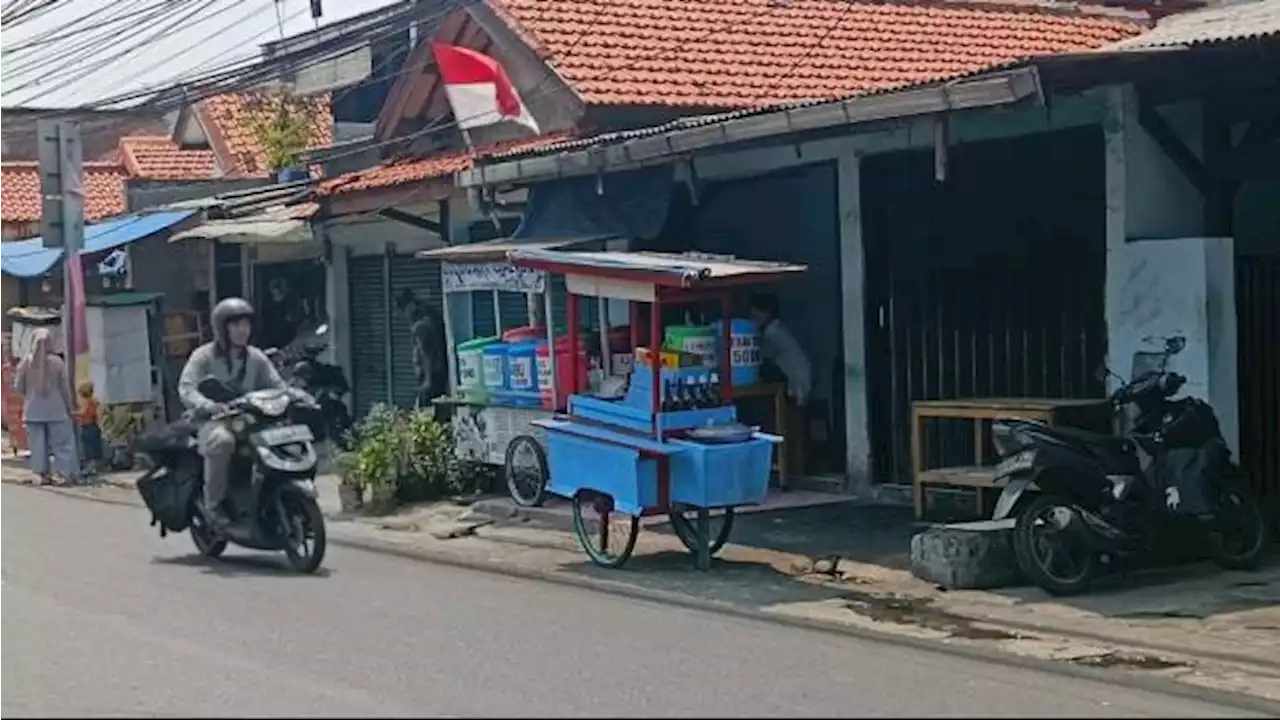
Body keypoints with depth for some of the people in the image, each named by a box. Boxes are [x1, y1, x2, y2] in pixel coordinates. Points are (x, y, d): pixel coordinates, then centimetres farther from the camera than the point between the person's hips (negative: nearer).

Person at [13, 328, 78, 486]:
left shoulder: (26, 362, -4)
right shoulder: (57, 362, -8)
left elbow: (18, 388, 1)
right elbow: (65, 387, -2)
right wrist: (69, 406, 10)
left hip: (33, 411, 1)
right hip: (55, 410, -1)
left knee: (38, 443, 6)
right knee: (62, 442, 5)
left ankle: (43, 474, 4)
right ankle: (68, 473, 1)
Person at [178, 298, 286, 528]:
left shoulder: (256, 358, 13)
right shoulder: (204, 356, -1)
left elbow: (277, 385, 7)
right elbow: (186, 388, -13)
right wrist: (208, 406, -33)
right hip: (212, 420, -4)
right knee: (222, 440, -39)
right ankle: (213, 503, -24)